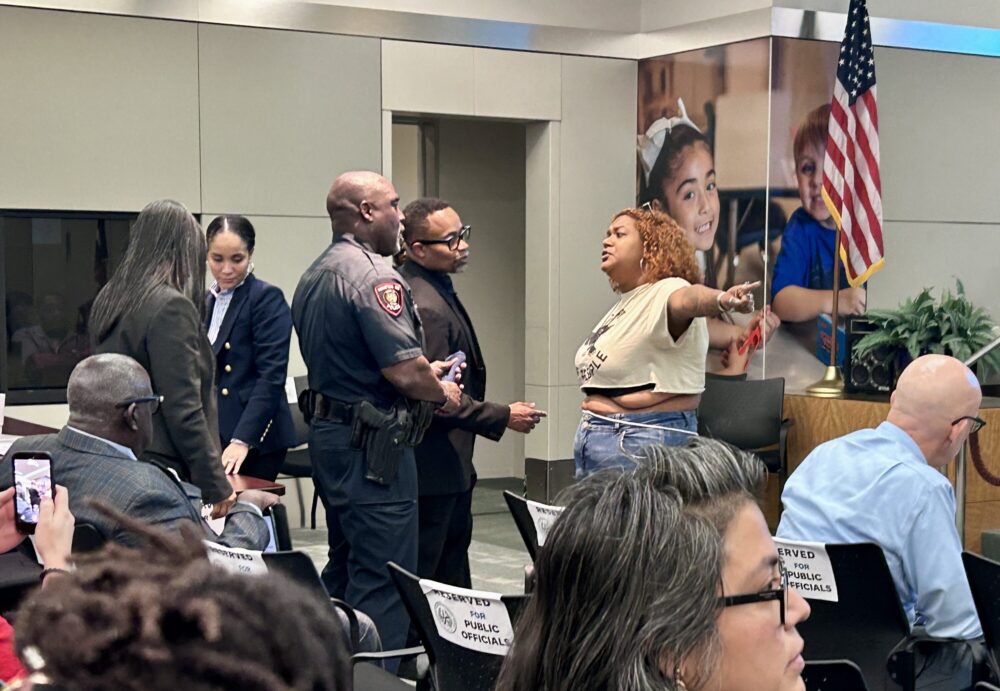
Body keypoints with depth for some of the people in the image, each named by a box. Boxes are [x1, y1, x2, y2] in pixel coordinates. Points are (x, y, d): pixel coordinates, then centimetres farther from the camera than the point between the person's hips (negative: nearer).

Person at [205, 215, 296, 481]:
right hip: (212, 435, 6)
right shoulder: (205, 301, 14)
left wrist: (242, 440, -22)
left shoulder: (267, 298, -7)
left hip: (255, 439, -6)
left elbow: (271, 375, -15)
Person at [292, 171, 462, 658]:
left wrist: (425, 373, 19)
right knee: (382, 581, -4)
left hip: (327, 431, 10)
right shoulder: (372, 276, -18)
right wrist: (441, 394, -2)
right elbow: (404, 371, -23)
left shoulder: (314, 275, 14)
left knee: (344, 571, 20)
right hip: (371, 446, -10)